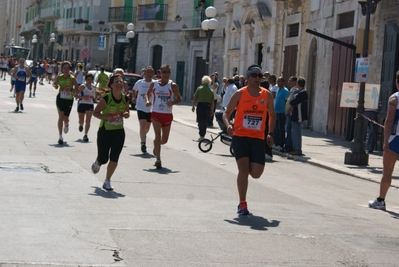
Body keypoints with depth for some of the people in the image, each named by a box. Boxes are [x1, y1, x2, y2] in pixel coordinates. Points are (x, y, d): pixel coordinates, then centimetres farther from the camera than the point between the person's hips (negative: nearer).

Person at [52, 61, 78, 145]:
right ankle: (60, 136, -8)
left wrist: (70, 89, -26)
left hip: (69, 99, 0)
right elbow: (54, 83, 15)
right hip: (60, 98, 0)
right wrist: (55, 86, -9)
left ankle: (66, 124, 50)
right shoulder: (59, 77, -3)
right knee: (61, 116, -11)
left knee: (65, 118, 10)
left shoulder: (72, 78, -9)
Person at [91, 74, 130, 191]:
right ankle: (97, 164, 40)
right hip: (105, 131, -3)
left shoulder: (125, 99, -3)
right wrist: (106, 117, -25)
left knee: (114, 159, 0)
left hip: (119, 132, 4)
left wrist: (127, 114, -10)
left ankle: (107, 181, 17)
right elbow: (95, 112, -9)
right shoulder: (106, 99, -17)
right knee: (103, 159, 2)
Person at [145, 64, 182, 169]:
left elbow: (179, 99, 3)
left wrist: (173, 102, -19)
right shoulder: (154, 84, 1)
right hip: (156, 114, -1)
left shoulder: (173, 85, -3)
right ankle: (158, 160, -12)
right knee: (158, 135, -16)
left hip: (167, 115, 1)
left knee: (164, 140, 11)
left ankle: (156, 145, 47)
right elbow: (148, 94, 16)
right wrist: (147, 101, -6)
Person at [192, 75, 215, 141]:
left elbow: (195, 98, -4)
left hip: (200, 106, -3)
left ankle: (201, 136, -12)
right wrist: (212, 110, 12)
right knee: (205, 122, 14)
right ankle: (203, 135, 21)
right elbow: (212, 102, 4)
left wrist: (193, 106, 6)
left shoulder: (199, 89, -2)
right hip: (208, 106, 3)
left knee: (200, 121, -2)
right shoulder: (211, 91, 5)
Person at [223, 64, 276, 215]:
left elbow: (272, 115, 15)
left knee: (256, 174, -3)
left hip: (258, 138, 2)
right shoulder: (240, 94, -3)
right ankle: (242, 204, -3)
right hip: (240, 136, -2)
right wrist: (228, 125, -21)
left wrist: (270, 133, 3)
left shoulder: (267, 95, 4)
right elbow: (227, 112, 0)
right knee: (243, 168, -14)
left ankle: (247, 169, 37)